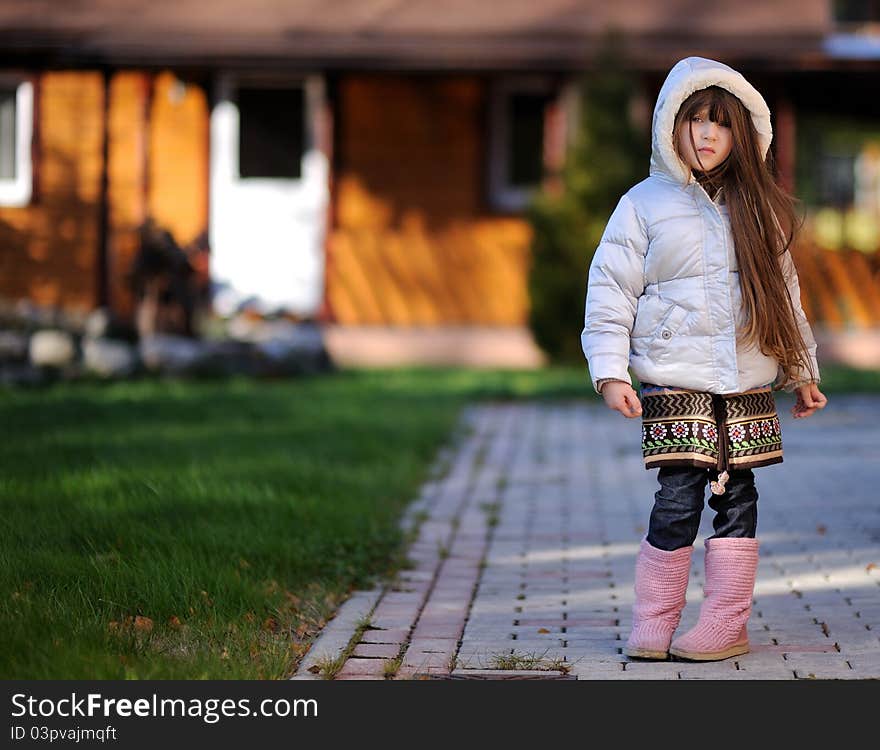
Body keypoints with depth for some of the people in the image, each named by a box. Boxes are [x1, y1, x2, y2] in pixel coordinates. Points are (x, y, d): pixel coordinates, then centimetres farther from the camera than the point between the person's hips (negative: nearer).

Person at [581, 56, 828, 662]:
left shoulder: (759, 210, 11)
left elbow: (784, 290, 18)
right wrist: (610, 372, -8)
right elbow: (611, 290, 0)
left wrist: (802, 372, 19)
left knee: (737, 497, 4)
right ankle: (653, 626, 4)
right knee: (679, 498, -8)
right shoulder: (644, 204, 1)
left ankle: (726, 623, 12)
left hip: (749, 382, 3)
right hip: (675, 380, -3)